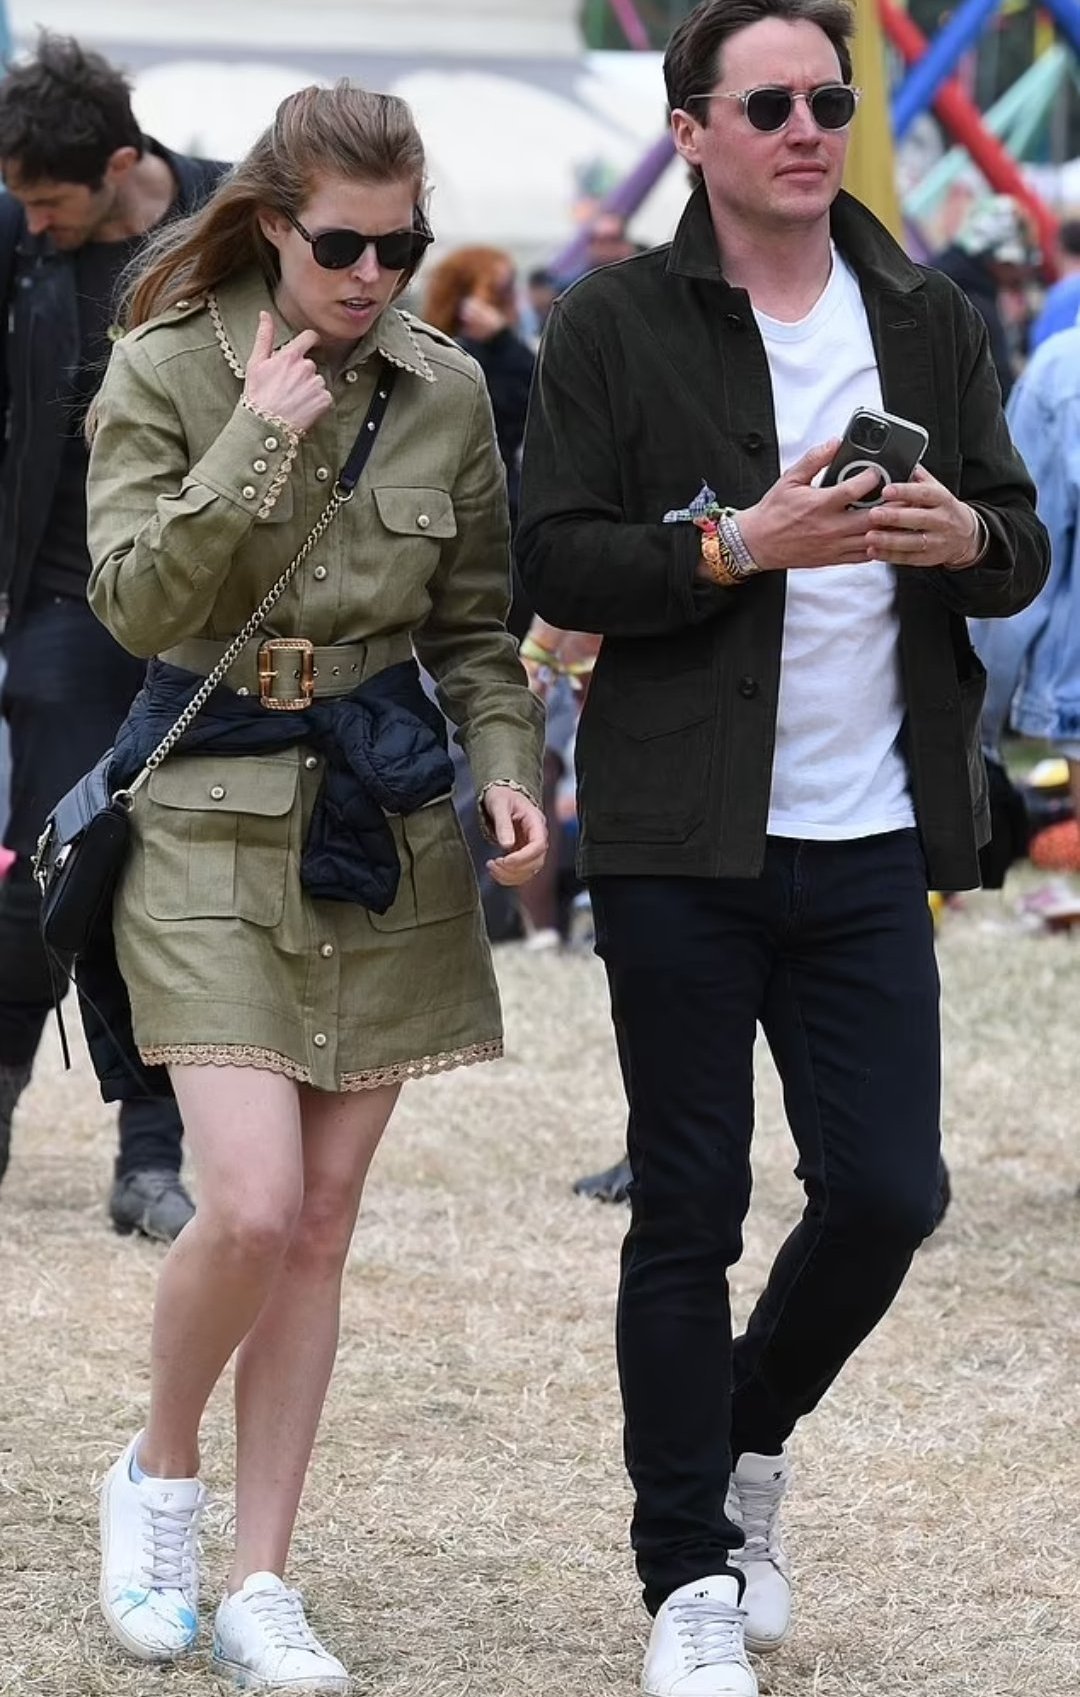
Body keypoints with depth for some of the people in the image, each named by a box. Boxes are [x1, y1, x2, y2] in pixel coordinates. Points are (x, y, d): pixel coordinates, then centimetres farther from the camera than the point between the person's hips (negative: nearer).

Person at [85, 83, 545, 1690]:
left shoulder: (446, 389, 4)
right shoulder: (164, 373, -5)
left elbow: (475, 626, 11)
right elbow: (137, 602, -13)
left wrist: (508, 770, -6)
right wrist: (259, 442, -20)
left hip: (385, 821, 3)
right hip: (213, 820, -3)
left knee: (321, 1224, 4)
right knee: (252, 1206, -15)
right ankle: (159, 1470, 13)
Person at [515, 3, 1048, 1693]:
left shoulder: (927, 322, 11)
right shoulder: (617, 325, -2)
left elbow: (1024, 546, 14)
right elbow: (558, 562, -7)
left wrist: (964, 536, -9)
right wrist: (746, 546, -20)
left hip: (869, 840, 3)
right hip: (683, 847, -3)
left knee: (885, 1190, 0)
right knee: (689, 1216, 3)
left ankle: (750, 1434, 30)